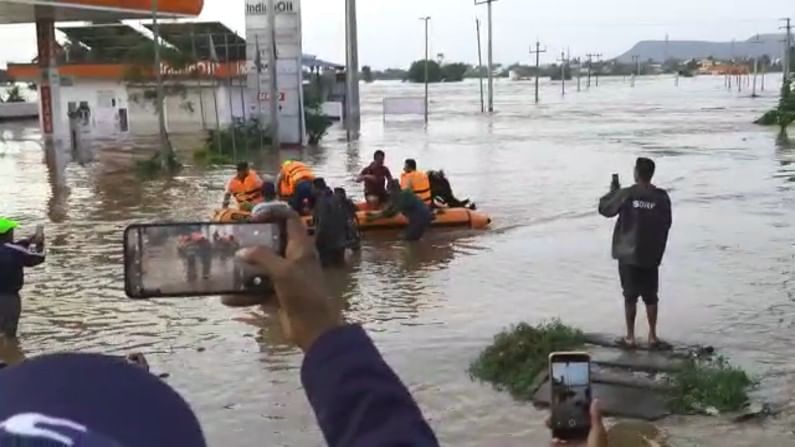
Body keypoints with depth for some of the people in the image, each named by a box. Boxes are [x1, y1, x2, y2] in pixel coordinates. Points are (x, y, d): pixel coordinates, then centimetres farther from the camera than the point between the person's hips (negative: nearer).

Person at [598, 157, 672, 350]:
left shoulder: (626, 195, -13)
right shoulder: (662, 197, -4)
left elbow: (604, 208, 1)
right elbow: (666, 225, 5)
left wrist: (613, 189, 14)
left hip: (628, 255, -2)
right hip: (651, 256, 2)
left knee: (630, 296, 6)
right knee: (651, 297, 11)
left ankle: (630, 337, 11)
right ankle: (653, 337, 15)